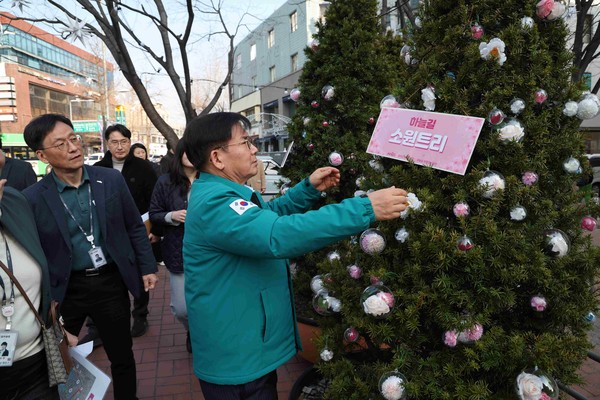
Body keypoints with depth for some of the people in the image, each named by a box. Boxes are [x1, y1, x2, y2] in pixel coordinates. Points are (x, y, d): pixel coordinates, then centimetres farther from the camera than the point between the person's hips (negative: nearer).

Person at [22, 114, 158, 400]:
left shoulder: (112, 179, -5)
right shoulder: (32, 199, -10)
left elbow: (135, 227, 3)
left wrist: (147, 267, 2)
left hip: (111, 282, 1)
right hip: (65, 289, -1)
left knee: (122, 356, 16)